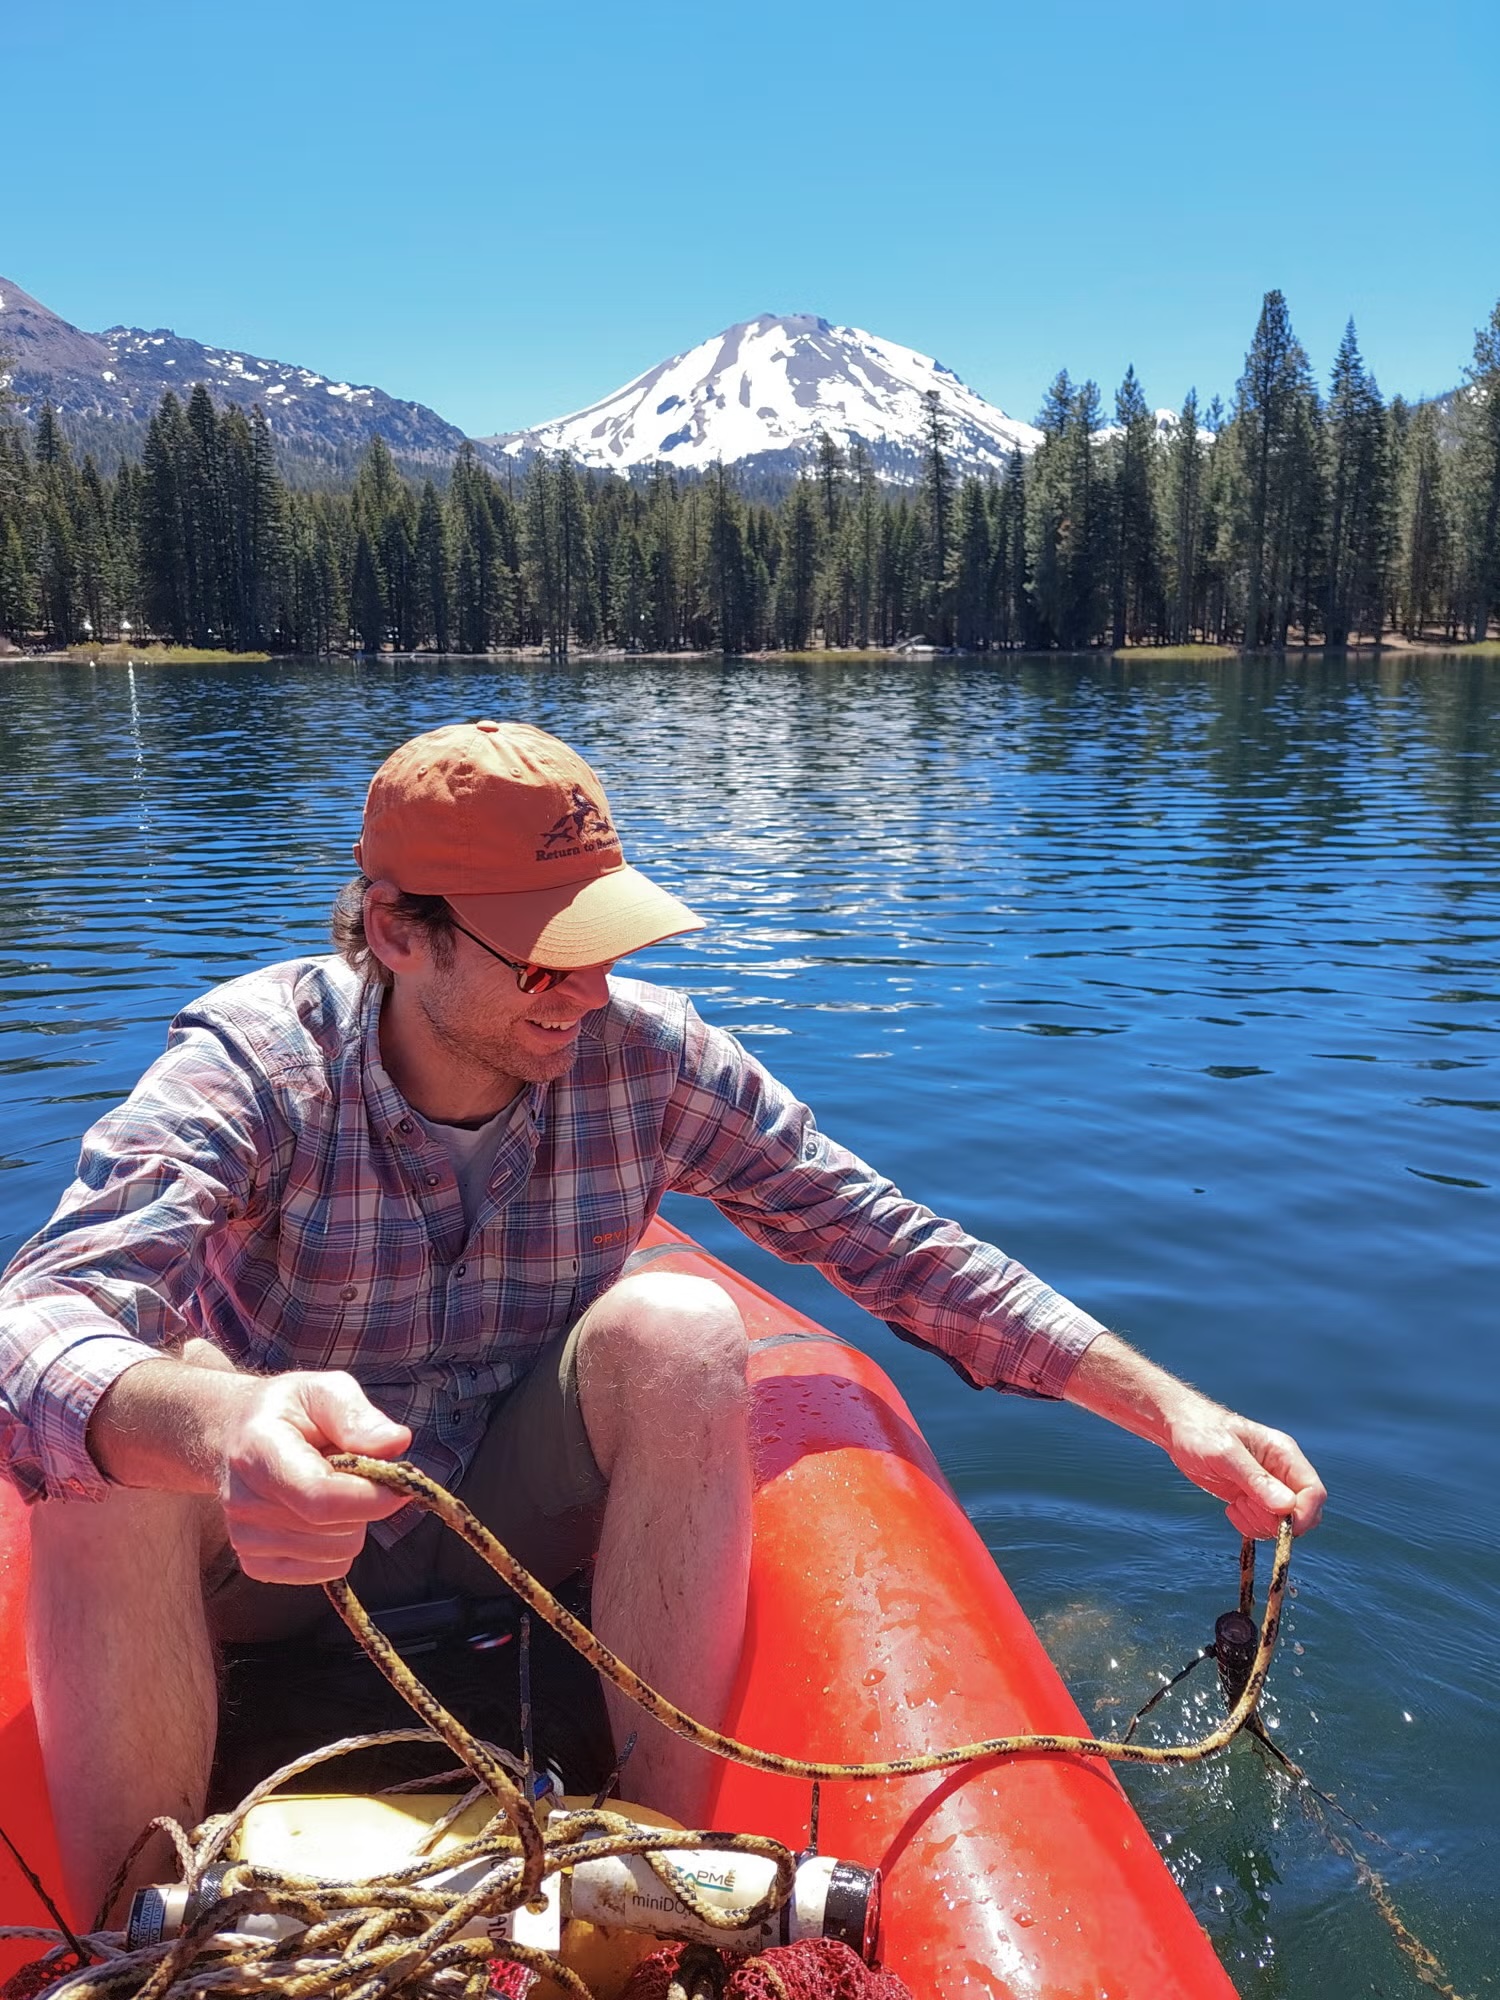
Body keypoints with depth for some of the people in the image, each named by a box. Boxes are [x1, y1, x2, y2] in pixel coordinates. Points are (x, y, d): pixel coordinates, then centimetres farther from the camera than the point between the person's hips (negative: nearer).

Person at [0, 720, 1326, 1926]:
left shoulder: (643, 1054, -15)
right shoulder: (255, 1060, -22)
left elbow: (894, 1243, -13)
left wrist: (1170, 1408, -19)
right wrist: (220, 1428, -60)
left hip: (522, 1515, 2)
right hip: (267, 1543, -1)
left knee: (676, 1327, -29)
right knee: (111, 1413, -33)